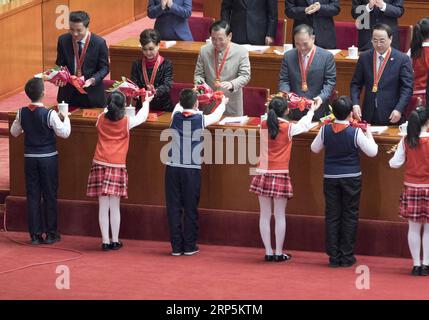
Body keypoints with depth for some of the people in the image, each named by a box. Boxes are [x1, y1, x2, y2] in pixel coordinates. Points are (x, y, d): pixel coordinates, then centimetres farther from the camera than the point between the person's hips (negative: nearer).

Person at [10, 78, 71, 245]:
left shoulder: (22, 113, -5)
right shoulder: (49, 114, -17)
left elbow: (14, 132, 9)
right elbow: (64, 133, -12)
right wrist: (66, 118, 4)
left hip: (30, 158, 3)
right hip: (48, 158, -3)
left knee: (32, 196, 8)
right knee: (49, 196, 7)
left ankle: (35, 234, 8)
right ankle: (50, 233, 11)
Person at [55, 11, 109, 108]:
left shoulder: (99, 43, -10)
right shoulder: (63, 40, -2)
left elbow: (104, 68, -3)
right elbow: (60, 64, 8)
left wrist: (92, 80, -20)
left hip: (91, 95, -2)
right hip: (68, 94, 2)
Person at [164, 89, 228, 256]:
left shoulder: (176, 116, 0)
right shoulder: (201, 119, -4)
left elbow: (179, 106, 25)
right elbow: (216, 116, 18)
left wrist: (187, 99, 47)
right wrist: (223, 103, 39)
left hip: (173, 167, 2)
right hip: (192, 169, -2)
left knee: (174, 208, 4)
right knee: (190, 208, 5)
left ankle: (176, 247, 5)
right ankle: (189, 246, 8)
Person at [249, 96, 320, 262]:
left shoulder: (263, 125, -1)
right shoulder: (288, 128, -8)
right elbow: (304, 126, 11)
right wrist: (311, 111, 27)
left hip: (263, 174, 3)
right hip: (280, 175, -3)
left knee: (265, 215, 6)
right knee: (280, 216, 3)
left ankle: (268, 252, 9)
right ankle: (279, 253, 5)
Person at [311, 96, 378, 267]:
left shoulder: (325, 130, -6)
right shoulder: (356, 132, -14)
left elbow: (315, 148, 9)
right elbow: (372, 152, -8)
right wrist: (368, 133, 5)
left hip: (330, 178, 2)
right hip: (351, 178, -2)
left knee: (332, 216, 7)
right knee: (350, 216, 6)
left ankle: (334, 256, 8)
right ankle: (347, 256, 7)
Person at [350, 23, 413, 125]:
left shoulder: (402, 59, -4)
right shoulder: (364, 57, 7)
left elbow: (407, 88, -6)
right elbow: (356, 84, 9)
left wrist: (399, 110, -17)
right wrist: (355, 104, -7)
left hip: (391, 117, -3)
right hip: (369, 116, 3)